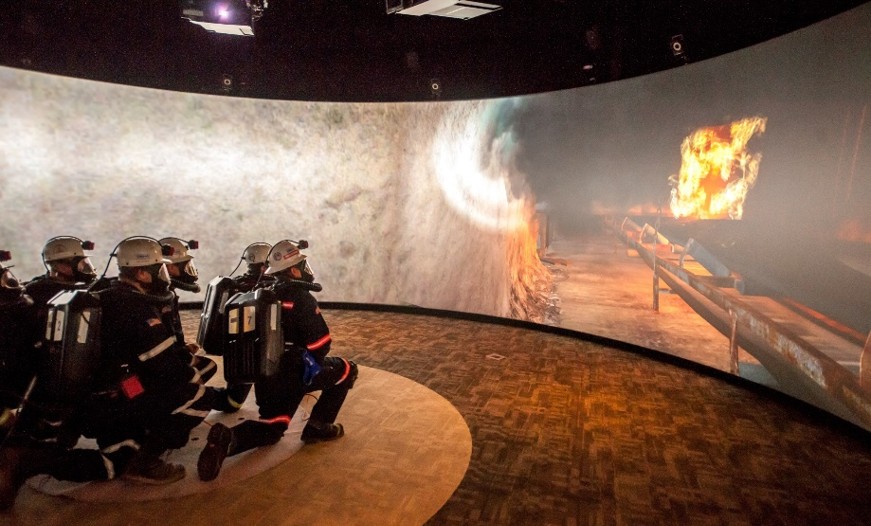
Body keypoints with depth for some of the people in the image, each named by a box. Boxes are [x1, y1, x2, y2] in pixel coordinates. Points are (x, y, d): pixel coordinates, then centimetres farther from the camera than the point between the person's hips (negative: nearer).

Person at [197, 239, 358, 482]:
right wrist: (313, 363, 4)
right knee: (346, 370, 10)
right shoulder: (300, 296, -13)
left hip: (265, 374, 7)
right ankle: (318, 427, 10)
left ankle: (228, 438, -7)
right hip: (291, 372, -7)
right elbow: (321, 340, -18)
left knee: (272, 428, 23)